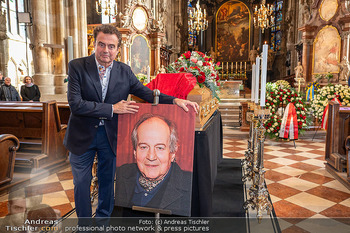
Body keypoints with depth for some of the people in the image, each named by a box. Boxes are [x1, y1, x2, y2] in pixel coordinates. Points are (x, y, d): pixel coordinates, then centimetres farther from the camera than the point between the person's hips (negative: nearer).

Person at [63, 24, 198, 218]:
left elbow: (147, 93, -2)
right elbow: (75, 104, -20)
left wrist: (175, 100, -17)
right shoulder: (77, 66, -11)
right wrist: (112, 108, -22)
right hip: (82, 136, -2)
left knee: (107, 182, 18)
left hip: (110, 136, 2)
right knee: (81, 184, 14)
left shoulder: (124, 71, -3)